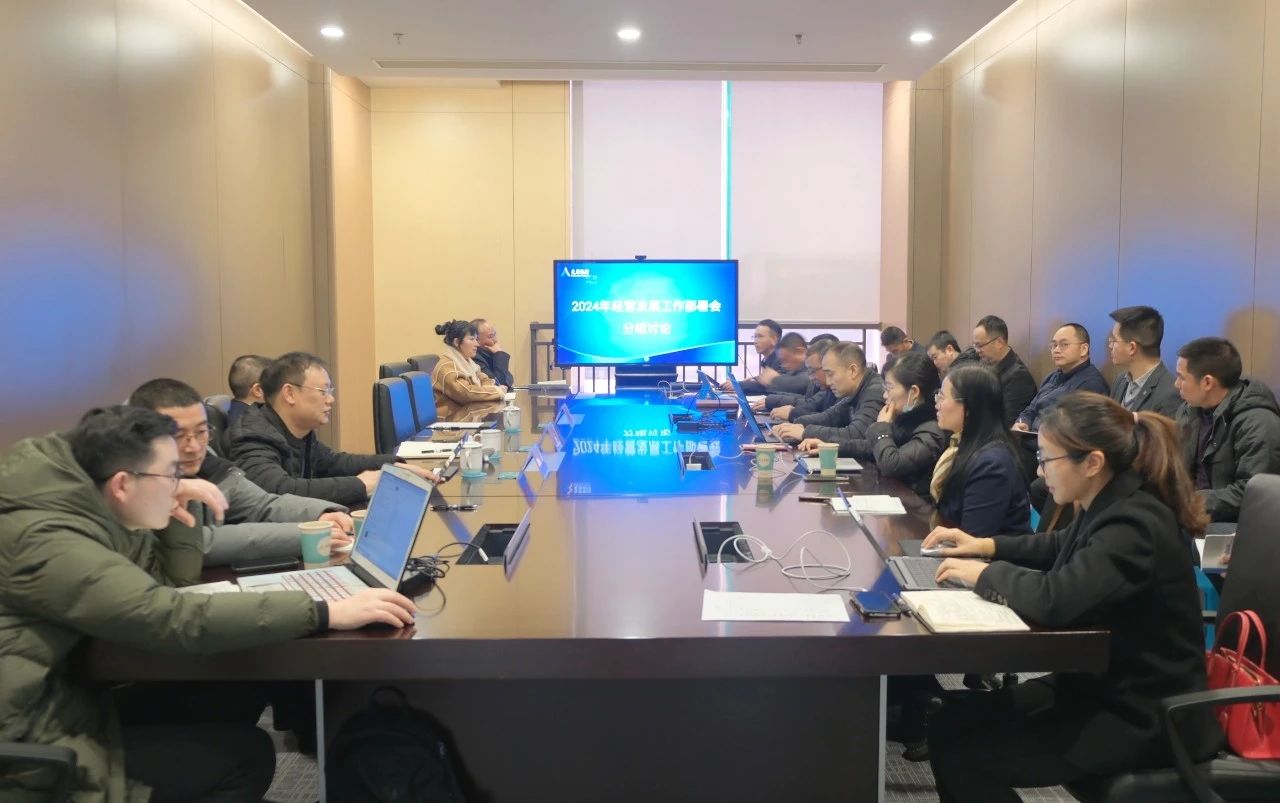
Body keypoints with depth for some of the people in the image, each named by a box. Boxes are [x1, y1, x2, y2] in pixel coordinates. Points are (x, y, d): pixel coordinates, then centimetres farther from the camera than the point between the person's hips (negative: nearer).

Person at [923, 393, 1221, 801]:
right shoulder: (1113, 506, 3)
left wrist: (986, 574, -20)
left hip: (1145, 719, -9)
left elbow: (1053, 599, -39)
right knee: (950, 724, 2)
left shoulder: (1134, 524, -26)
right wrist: (987, 546, 12)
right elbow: (1062, 546, 26)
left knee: (961, 753, -13)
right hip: (1105, 684, 9)